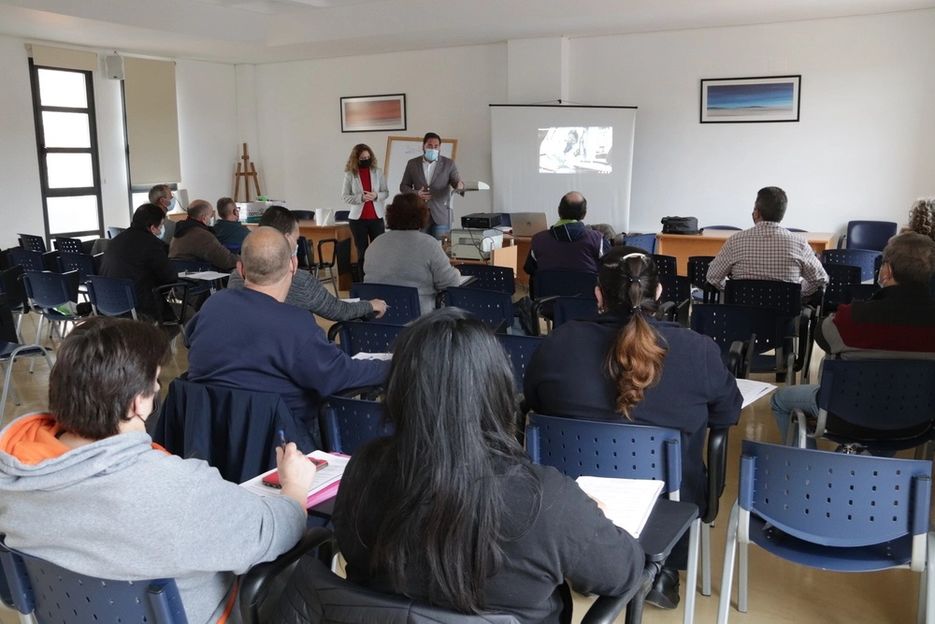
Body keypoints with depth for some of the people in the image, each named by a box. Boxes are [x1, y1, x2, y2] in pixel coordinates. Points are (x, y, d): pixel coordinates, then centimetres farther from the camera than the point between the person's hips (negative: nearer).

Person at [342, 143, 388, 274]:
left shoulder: (377, 172, 3)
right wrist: (361, 197, -19)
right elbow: (345, 197, -3)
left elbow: (386, 192, 6)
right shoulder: (350, 174, -2)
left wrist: (376, 196, -15)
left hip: (376, 217, 1)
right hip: (357, 218, -1)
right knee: (362, 252, 5)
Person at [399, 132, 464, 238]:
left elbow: (457, 181, -4)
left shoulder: (448, 164, 4)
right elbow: (403, 186, 12)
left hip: (441, 217, -1)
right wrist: (416, 193, -9)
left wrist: (460, 185, -29)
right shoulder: (412, 164, 8)